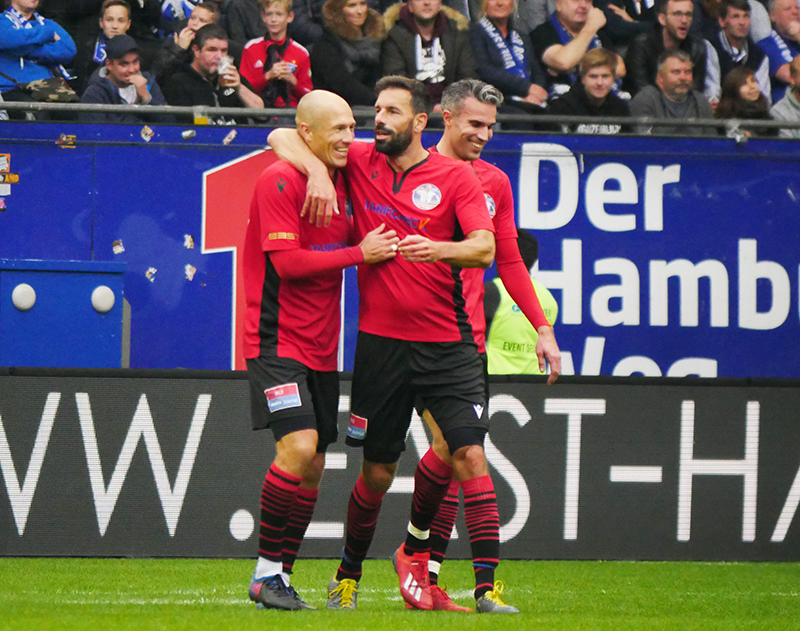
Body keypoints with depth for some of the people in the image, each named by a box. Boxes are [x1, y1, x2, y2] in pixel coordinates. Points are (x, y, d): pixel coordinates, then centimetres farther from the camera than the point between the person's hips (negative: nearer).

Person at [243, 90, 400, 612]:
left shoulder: (340, 180, 12)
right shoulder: (279, 181, -12)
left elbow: (350, 242, 25)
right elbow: (288, 261, -19)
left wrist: (384, 246, 4)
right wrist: (359, 254, -16)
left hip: (321, 348, 8)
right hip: (277, 339, -8)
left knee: (313, 467, 6)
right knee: (299, 446, -21)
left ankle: (279, 576, 13)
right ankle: (266, 572, -10)